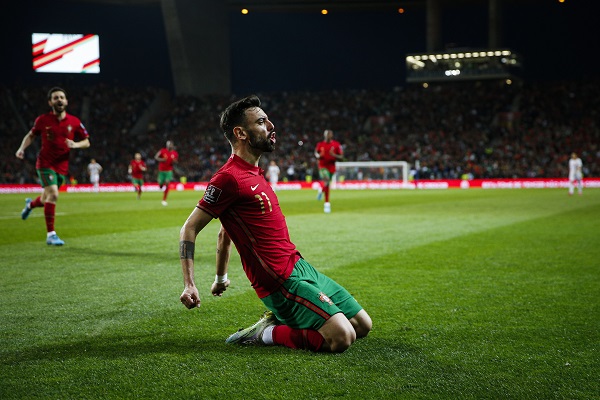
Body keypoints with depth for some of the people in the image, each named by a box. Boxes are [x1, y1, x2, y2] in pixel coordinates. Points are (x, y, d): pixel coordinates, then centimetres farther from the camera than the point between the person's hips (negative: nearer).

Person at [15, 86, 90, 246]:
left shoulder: (74, 122, -2)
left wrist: (75, 144, -15)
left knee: (47, 199, 15)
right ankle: (51, 235, -13)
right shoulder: (43, 120, -4)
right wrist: (22, 148, -4)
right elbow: (31, 135, 12)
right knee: (53, 195, -21)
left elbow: (86, 142, 5)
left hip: (62, 166, 3)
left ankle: (31, 204, 53)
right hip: (45, 163, -3)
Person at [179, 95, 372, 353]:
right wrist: (189, 285, -21)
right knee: (341, 337, -21)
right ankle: (265, 334, -4)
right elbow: (189, 229, -13)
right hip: (283, 281, -9)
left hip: (301, 266, 9)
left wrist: (221, 278, 28)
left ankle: (278, 320, 13)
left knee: (362, 326, 10)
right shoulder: (230, 177, -14)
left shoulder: (254, 174, 15)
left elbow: (225, 231, 23)